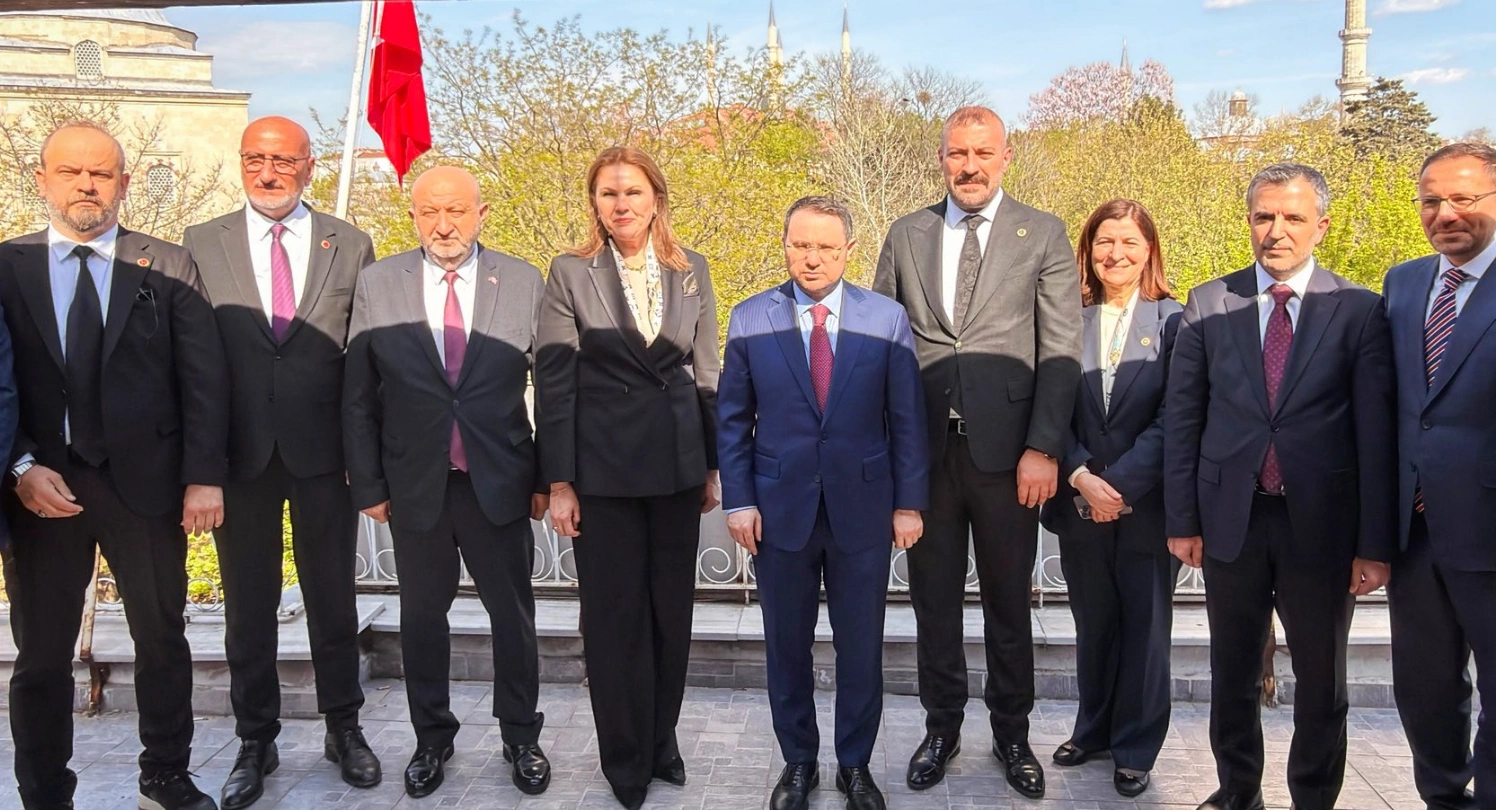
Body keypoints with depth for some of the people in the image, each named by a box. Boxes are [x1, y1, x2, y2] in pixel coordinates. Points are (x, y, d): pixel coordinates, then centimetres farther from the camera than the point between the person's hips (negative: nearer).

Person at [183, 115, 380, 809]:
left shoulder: (350, 245, 2)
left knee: (333, 598, 12)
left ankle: (343, 727, 29)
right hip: (240, 453, 1)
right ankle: (255, 740, 27)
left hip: (324, 451, 0)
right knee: (248, 605, 11)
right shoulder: (201, 245, 4)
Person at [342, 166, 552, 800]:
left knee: (513, 614, 10)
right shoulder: (377, 284, -1)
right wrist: (368, 484, 0)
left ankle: (521, 738, 29)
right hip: (414, 483, 1)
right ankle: (431, 738, 32)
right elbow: (358, 396, 2)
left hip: (501, 484, 0)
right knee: (422, 617, 13)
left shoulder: (523, 283, -3)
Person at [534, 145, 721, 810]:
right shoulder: (570, 274, -3)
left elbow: (706, 373, 9)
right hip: (603, 465, -3)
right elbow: (553, 382, -5)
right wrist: (559, 481, -8)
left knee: (672, 607, 12)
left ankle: (661, 740, 30)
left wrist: (714, 466, 7)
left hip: (678, 462, 3)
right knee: (614, 613, 6)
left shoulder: (691, 271, 6)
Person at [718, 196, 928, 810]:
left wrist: (909, 501, -2)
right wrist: (738, 500, -4)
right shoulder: (750, 319, 0)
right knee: (786, 646, 12)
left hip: (862, 509, 0)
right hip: (779, 510, 1)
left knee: (861, 647, 11)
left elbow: (906, 419, 0)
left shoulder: (888, 320, -2)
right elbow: (733, 420, 2)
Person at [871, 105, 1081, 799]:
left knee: (1008, 600, 11)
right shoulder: (906, 236, 8)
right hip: (923, 448, 2)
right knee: (933, 597, 12)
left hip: (1006, 449, -2)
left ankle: (1011, 733, 29)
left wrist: (1043, 448, -11)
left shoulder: (1044, 235, 1)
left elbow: (1061, 352, -3)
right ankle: (941, 727, 29)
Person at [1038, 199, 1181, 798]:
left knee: (1144, 626, 9)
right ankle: (1095, 729, 32)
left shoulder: (1173, 321, -4)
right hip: (1080, 502, 2)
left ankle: (1136, 748, 24)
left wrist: (1120, 483, -16)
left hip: (1147, 502, -2)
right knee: (1093, 624, 14)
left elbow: (1172, 418, -10)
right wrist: (1081, 478, -13)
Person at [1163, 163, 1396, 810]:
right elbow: (1183, 418, 2)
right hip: (1232, 517, 2)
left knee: (1321, 680, 13)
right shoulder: (1208, 305, 1)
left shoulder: (1360, 310, -3)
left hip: (1321, 524, -1)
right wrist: (1182, 520, 0)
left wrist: (1375, 544, -7)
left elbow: (1376, 433, -5)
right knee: (1232, 673, 15)